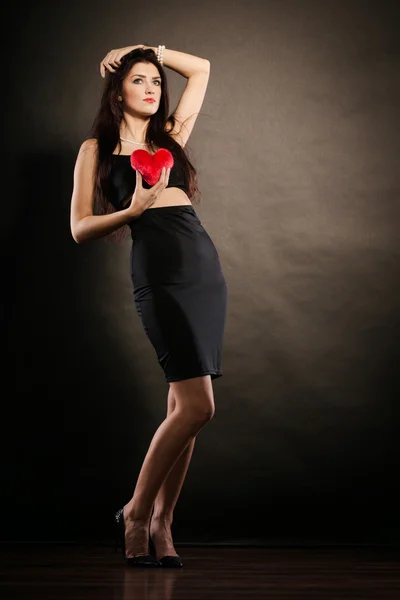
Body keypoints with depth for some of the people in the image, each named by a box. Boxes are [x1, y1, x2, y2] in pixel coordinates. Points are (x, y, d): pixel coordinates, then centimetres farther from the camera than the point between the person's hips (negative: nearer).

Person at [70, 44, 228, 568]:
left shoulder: (170, 136, 22)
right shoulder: (97, 149, 10)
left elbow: (201, 68, 32)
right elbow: (80, 229, 4)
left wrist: (148, 49, 27)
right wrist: (132, 210, -11)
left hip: (206, 267, 6)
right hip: (160, 273, -5)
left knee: (183, 406, 2)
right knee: (198, 407, -14)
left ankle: (161, 525, 10)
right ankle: (136, 514, 1)